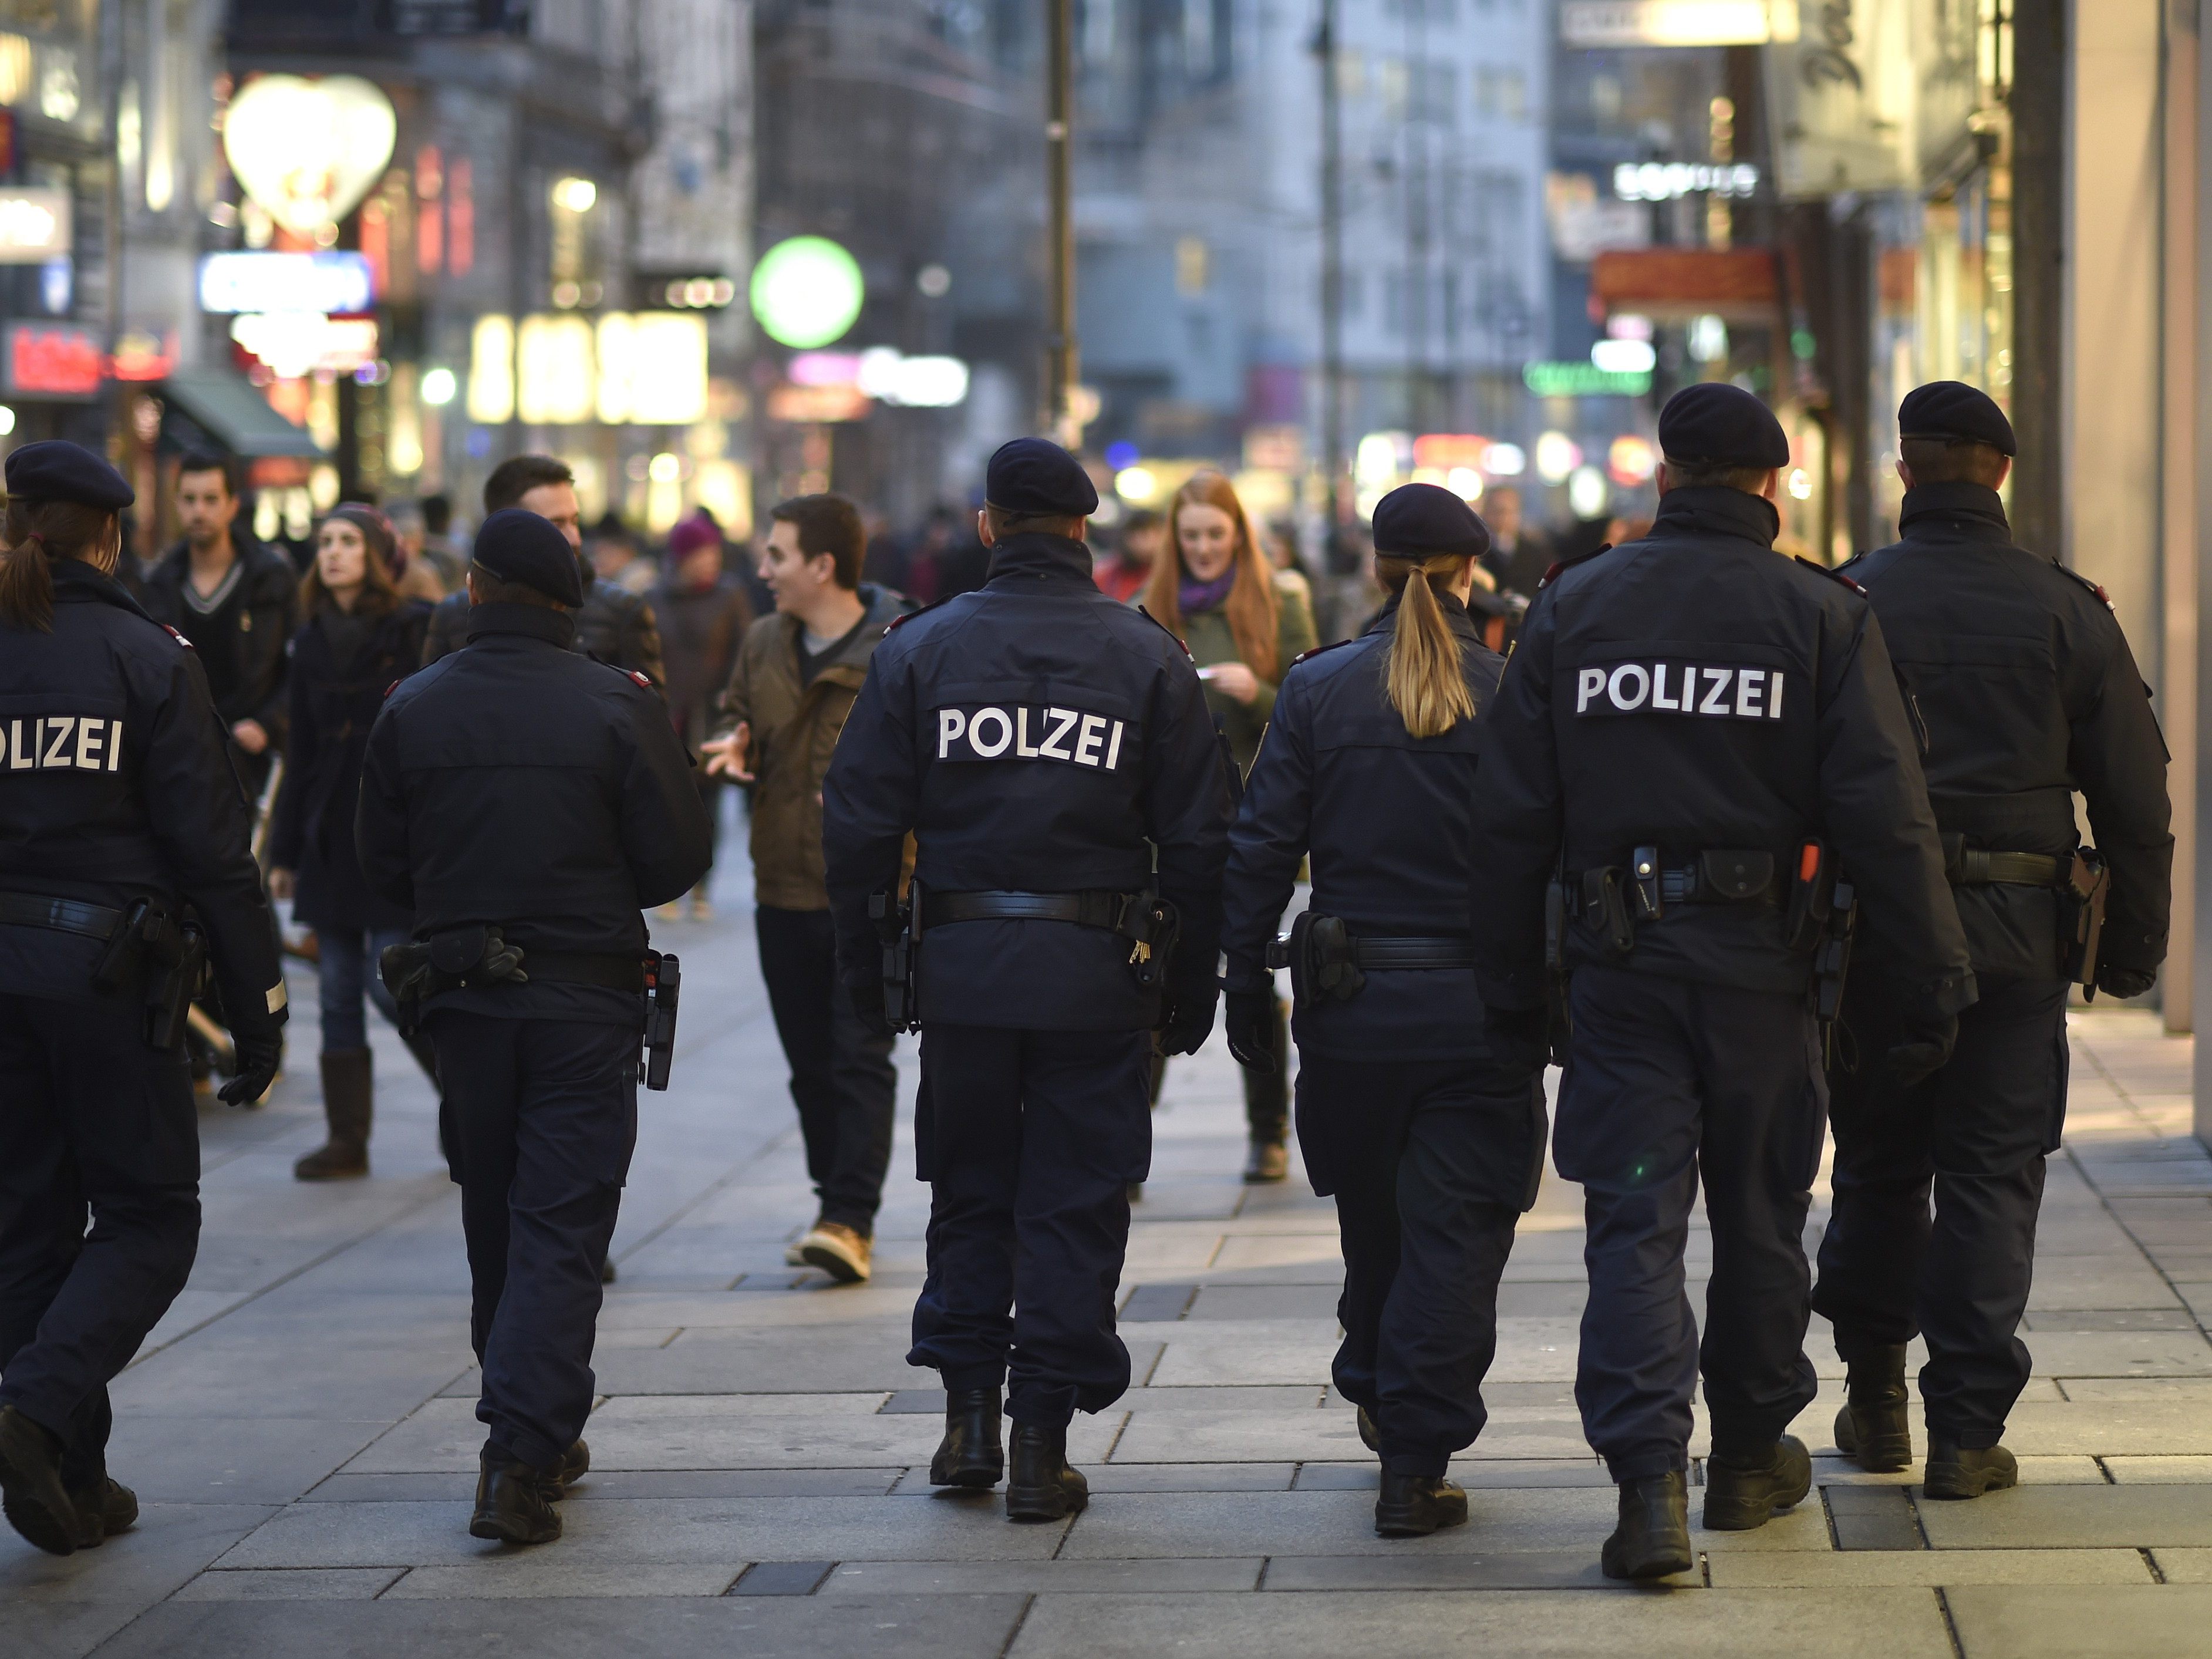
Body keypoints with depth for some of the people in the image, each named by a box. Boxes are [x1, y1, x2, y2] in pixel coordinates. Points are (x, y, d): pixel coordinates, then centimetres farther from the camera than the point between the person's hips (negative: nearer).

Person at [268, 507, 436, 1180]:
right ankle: (347, 1139, 10)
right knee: (338, 993, 5)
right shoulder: (312, 641, 11)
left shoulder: (417, 631, -6)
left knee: (391, 984, -9)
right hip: (330, 839, 6)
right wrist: (283, 851, 13)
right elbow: (300, 753, 14)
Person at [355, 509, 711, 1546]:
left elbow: (381, 865, 3)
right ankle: (520, 1458, -15)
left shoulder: (412, 709, -2)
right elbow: (676, 856, -6)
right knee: (561, 1228, -3)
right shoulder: (616, 707, -10)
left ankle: (540, 1438, 28)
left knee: (498, 1227, 17)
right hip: (585, 999, -3)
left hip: (461, 997, 3)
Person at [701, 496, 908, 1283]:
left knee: (861, 1060, -8)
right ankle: (835, 1205, 23)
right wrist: (733, 748, 1)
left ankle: (851, 1220, -9)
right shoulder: (764, 643, 9)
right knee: (810, 1062, 12)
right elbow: (735, 714, 23)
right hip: (785, 892, 6)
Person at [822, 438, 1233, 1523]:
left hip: (963, 969, 1)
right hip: (1099, 978, -1)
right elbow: (1198, 842, 0)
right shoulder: (1147, 659, 1)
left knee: (970, 1192, 16)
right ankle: (1043, 1441, 4)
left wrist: (864, 971, 7)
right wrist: (1192, 987, 7)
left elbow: (859, 826, 0)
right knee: (1074, 1205, 5)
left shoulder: (920, 650, 2)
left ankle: (969, 1417, 15)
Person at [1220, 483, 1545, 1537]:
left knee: (1373, 1220, 21)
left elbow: (1260, 852, -2)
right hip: (1482, 1005, -2)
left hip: (1352, 1005, 2)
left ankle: (1376, 1394, 40)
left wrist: (1246, 992, 4)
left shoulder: (1316, 690, -2)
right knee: (1454, 1230, 2)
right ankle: (1415, 1464, -2)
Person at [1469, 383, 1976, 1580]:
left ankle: (1648, 1479, -16)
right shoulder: (1821, 616, -2)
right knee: (1759, 1214, 14)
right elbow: (1885, 817, -8)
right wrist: (1933, 983, -3)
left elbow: (1514, 819, 4)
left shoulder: (1572, 607, 4)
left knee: (1634, 1220, -1)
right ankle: (1751, 1458, 28)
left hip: (1619, 955, 1)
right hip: (1764, 963, 0)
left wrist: (1509, 985, 10)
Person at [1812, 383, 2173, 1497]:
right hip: (2016, 937, -1)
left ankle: (1874, 1401, 22)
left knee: (1878, 1166, 15)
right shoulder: (2067, 611, 0)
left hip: (1873, 928, 1)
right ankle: (1967, 1433, 1)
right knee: (1992, 1177, 3)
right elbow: (2136, 798, 1)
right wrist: (2133, 947, 9)